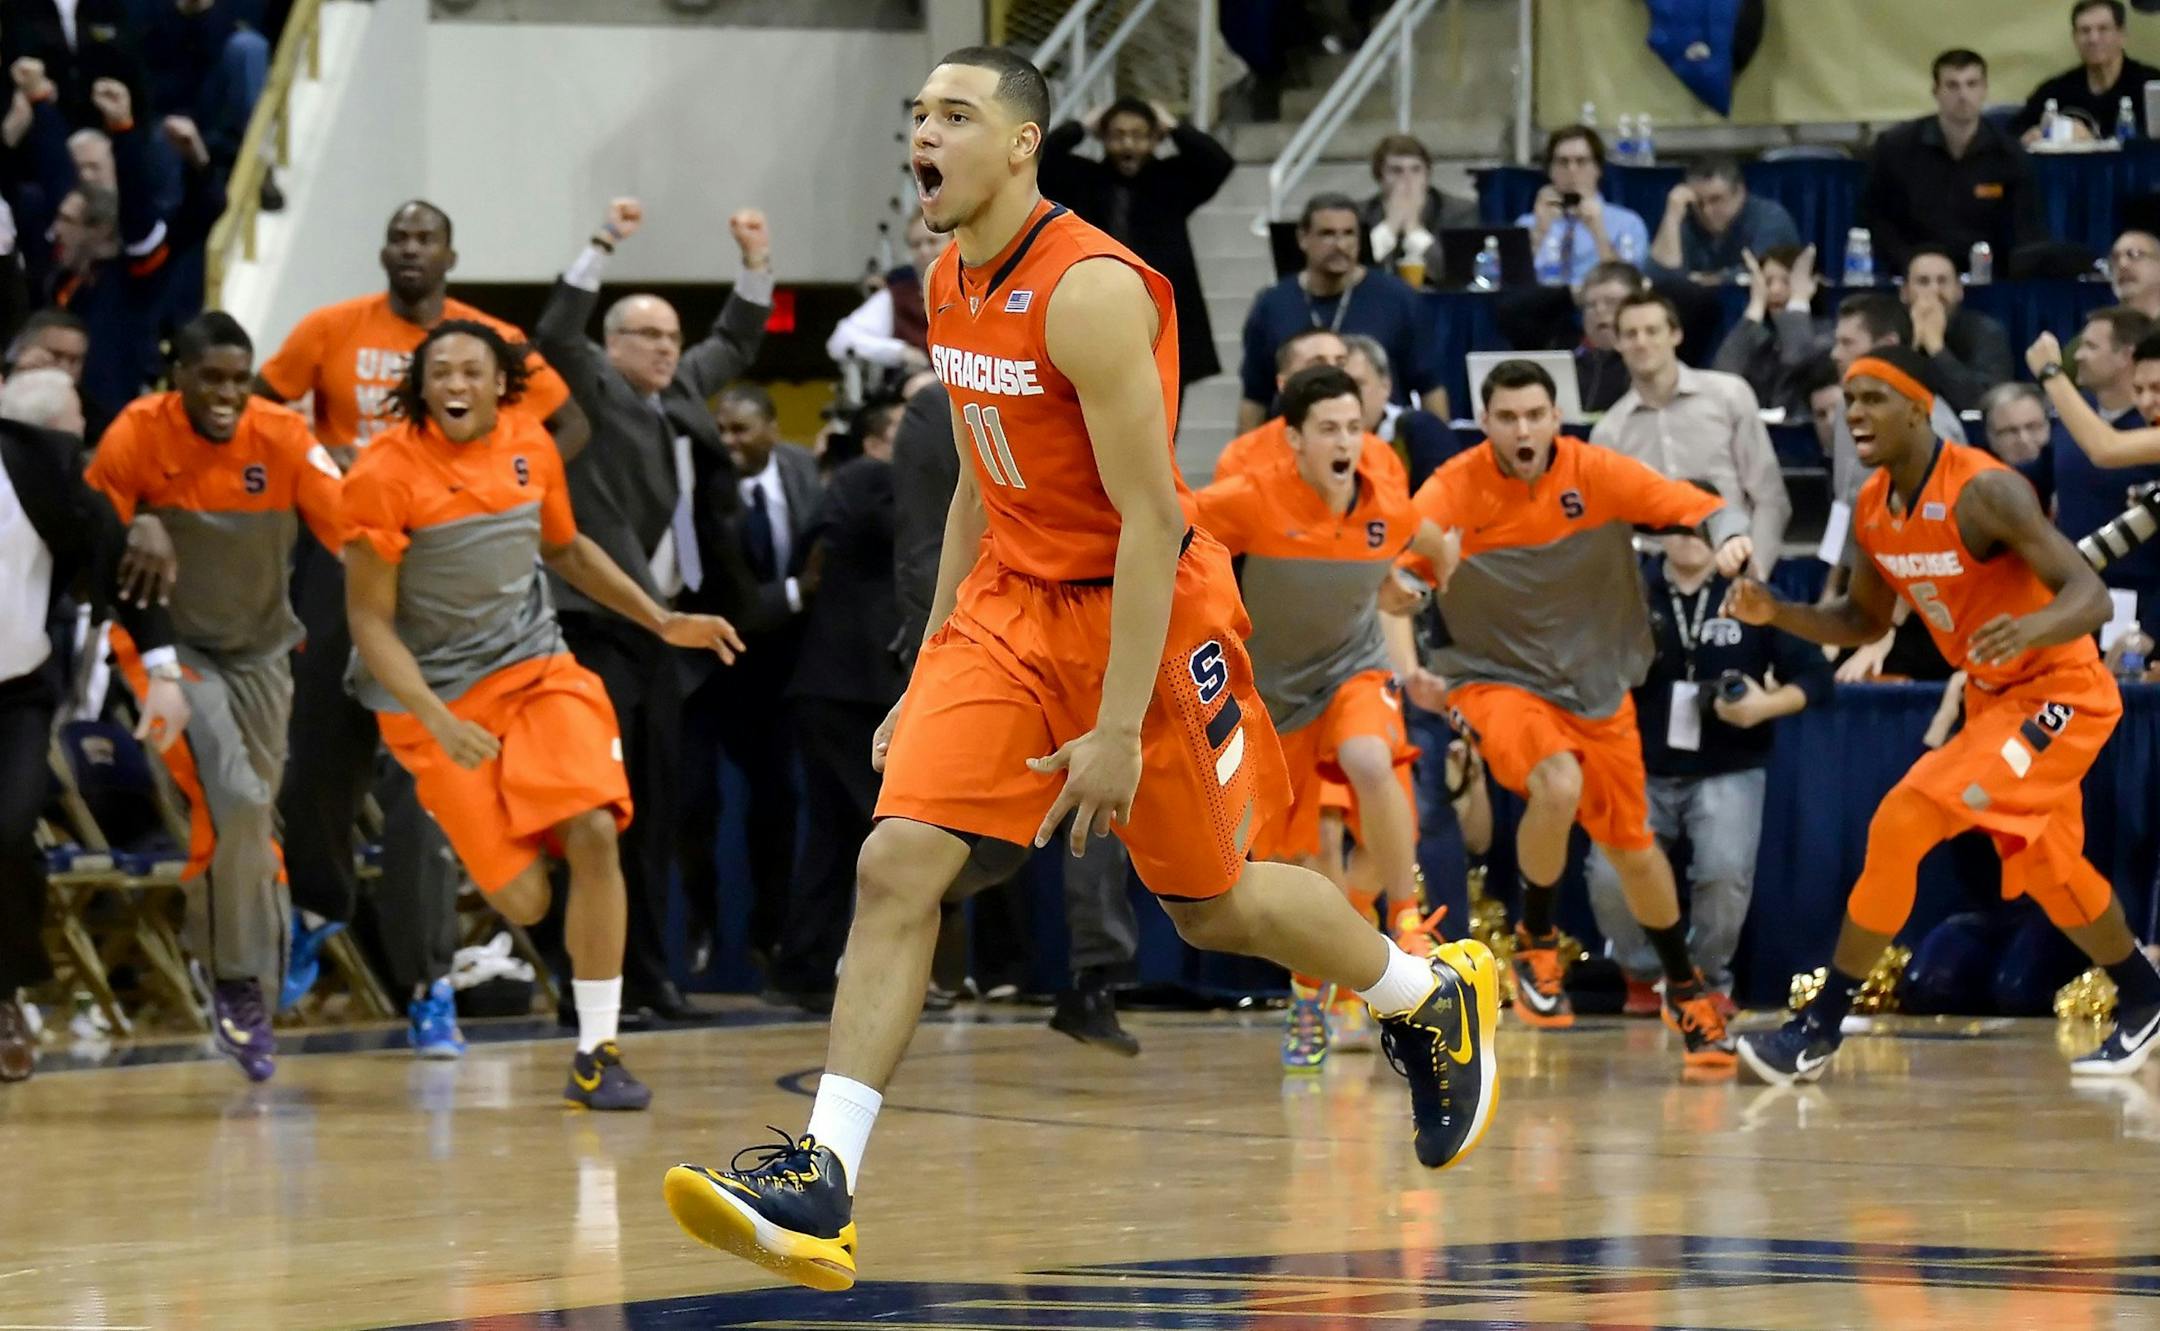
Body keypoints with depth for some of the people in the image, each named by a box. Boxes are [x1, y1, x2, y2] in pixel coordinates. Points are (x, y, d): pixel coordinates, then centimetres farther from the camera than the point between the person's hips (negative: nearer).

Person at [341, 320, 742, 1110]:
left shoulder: (530, 446, 1)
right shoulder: (387, 472, -15)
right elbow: (369, 619, -13)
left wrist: (662, 622, 15)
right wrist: (436, 720, -24)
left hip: (536, 667, 4)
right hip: (436, 693, -4)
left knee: (593, 832, -19)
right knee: (522, 900, -10)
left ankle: (596, 1053, -8)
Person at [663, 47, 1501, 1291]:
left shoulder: (1091, 291, -22)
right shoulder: (954, 285, 4)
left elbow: (1150, 517, -22)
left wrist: (1120, 727, -24)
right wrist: (929, 681, 16)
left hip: (1145, 609, -7)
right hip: (1011, 605, 7)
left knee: (1214, 902, 10)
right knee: (896, 865, -11)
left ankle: (1435, 997, 38)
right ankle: (821, 1188, -15)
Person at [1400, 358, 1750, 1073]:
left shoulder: (1597, 472, -10)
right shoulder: (1454, 489, -15)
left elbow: (1706, 509, -9)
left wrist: (1731, 539, -32)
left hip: (1597, 685, 3)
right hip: (1498, 679, -3)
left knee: (1632, 846, 9)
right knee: (1557, 785, -31)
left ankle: (1685, 988, 33)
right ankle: (1535, 938, -5)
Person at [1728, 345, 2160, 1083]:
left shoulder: (1984, 491, -26)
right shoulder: (1873, 508, -2)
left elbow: (2091, 597, -30)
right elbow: (1864, 620, 14)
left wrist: (2030, 628, -52)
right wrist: (1777, 613, -4)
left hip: (2058, 694, -9)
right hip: (1993, 696, 9)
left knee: (1902, 824, -19)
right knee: (2048, 872, 19)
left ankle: (1820, 1028, -13)